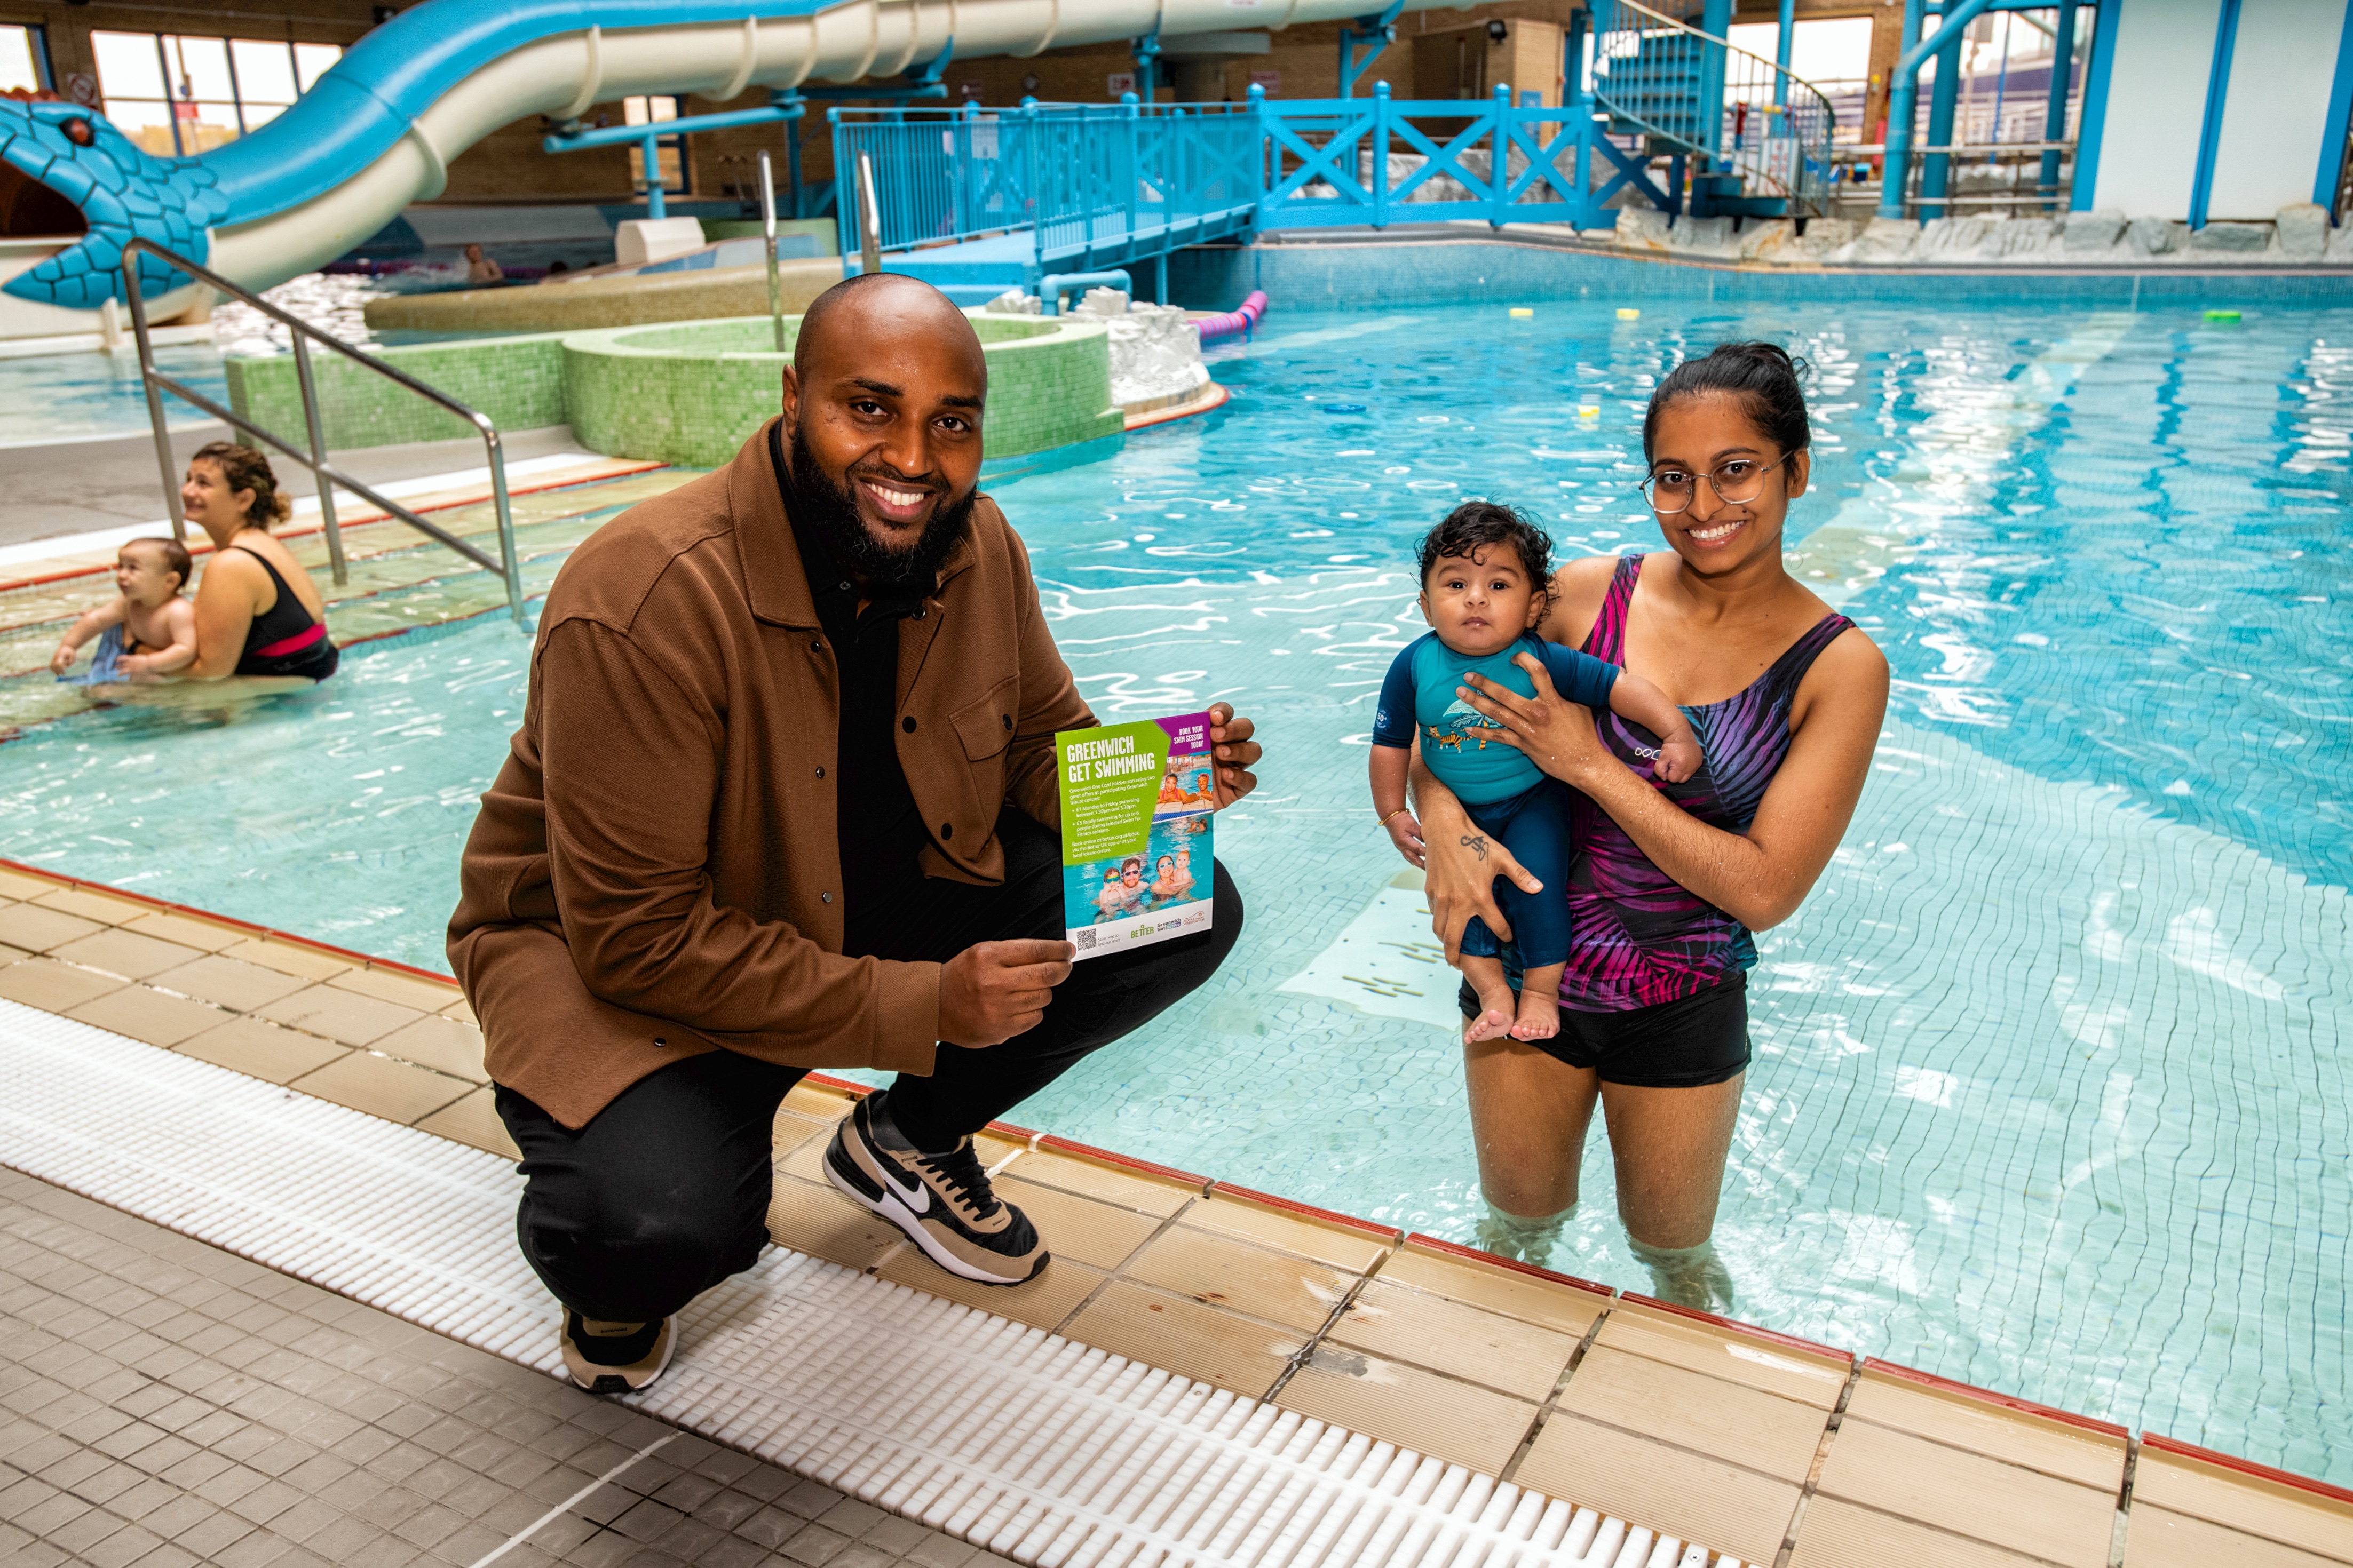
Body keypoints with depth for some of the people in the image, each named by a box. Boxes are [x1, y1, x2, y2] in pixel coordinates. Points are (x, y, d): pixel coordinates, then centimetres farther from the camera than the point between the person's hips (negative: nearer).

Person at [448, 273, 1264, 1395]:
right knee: (670, 1226, -37)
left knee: (1187, 913, -8)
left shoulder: (975, 547, -9)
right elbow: (641, 939, -28)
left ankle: (910, 1137, 14)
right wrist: (920, 1006, -30)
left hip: (883, 899, 6)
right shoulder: (643, 602, -30)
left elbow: (1045, 751, 5)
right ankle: (611, 1272, 8)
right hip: (621, 959, -6)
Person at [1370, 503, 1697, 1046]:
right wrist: (1393, 813, -4)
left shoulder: (1541, 662, -23)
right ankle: (1492, 993, 9)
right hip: (1458, 808, 3)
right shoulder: (1415, 666, -17)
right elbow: (1392, 742, -5)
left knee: (1535, 884, -13)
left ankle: (1542, 990, 9)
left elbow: (1621, 686, -20)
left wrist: (1678, 736, -26)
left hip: (1533, 800, -3)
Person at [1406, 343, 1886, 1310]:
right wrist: (1445, 822, -19)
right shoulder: (1589, 593, -9)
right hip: (1522, 965, 2)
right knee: (1516, 1226, 22)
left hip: (1683, 1009, -1)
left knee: (1673, 1254, 22)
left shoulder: (1838, 668, -14)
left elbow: (1765, 890, -20)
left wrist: (1590, 765, -23)